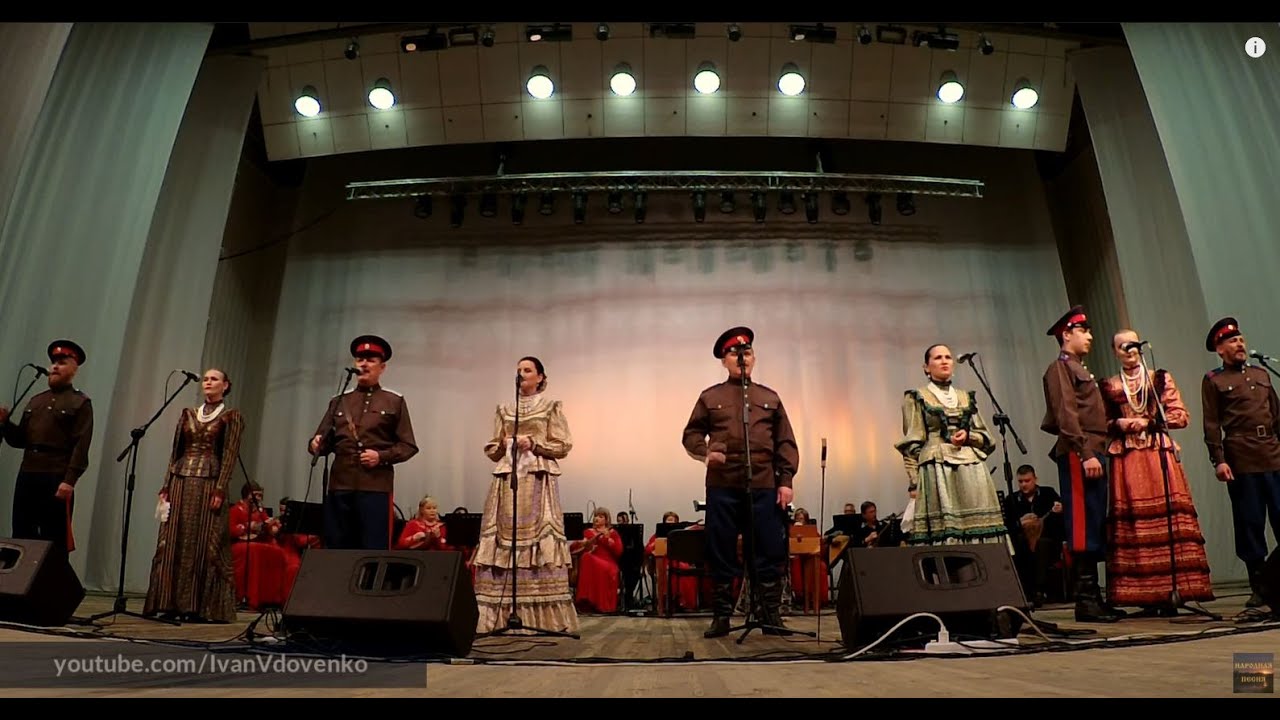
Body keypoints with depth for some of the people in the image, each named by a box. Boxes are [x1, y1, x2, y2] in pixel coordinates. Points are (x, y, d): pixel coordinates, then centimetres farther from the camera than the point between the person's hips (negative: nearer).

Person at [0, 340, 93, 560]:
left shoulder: (81, 403, 0)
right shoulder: (35, 401, 19)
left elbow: (81, 446, -10)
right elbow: (21, 440, 19)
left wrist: (69, 480, -18)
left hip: (57, 480, -6)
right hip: (27, 476, 6)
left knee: (55, 541, -1)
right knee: (21, 536, 9)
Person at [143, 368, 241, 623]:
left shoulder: (231, 416, 1)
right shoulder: (188, 413, 15)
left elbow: (230, 455, -6)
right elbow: (175, 452, 14)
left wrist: (220, 490, -14)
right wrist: (166, 486, 5)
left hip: (208, 483, -5)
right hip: (181, 481, 5)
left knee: (204, 543, -4)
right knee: (172, 542, 3)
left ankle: (203, 607, 2)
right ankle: (171, 604, 9)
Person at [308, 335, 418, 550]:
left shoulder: (395, 402, 8)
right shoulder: (339, 401, 17)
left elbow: (409, 446, 5)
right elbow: (324, 440, 15)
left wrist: (381, 456, -11)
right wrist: (317, 444, -8)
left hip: (376, 487, -3)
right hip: (340, 485, 3)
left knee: (375, 551, -3)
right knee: (335, 548, 7)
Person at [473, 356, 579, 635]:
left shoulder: (552, 407, 7)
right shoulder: (503, 409, 17)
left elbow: (563, 445, 0)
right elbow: (491, 449, 15)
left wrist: (533, 444, -11)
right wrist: (503, 445, -6)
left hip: (538, 479, -3)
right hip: (507, 479, 3)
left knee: (540, 540, -9)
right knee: (503, 542, -3)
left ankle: (543, 615, -5)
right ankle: (501, 614, 0)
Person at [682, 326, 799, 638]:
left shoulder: (770, 398, 14)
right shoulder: (710, 397, 11)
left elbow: (786, 443, 11)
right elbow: (691, 435, 10)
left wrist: (786, 480, 1)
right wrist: (705, 452, -10)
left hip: (764, 486, 1)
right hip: (722, 487, -1)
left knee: (768, 552, 3)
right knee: (721, 553, 3)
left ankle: (771, 615, 14)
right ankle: (721, 616, 13)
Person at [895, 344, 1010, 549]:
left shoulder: (967, 398, 20)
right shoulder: (916, 398, 8)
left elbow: (987, 438, 19)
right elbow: (911, 445, 1)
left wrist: (968, 436, -3)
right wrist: (913, 483, -8)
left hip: (972, 471, 4)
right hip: (936, 470, -4)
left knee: (977, 526, -4)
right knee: (941, 529, -11)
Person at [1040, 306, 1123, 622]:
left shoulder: (1080, 369, 25)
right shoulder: (1060, 368, -5)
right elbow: (1066, 415, -16)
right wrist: (1085, 454, -21)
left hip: (1093, 453, 10)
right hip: (1078, 456, -10)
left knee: (1096, 525, 11)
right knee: (1083, 525, -9)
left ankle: (1094, 596, 17)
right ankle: (1085, 600, -6)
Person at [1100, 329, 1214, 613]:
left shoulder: (1161, 378, 13)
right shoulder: (1108, 386, 14)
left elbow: (1182, 416, 6)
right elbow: (1102, 423, 13)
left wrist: (1149, 422, -7)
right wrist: (1119, 424, -7)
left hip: (1160, 455, 0)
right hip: (1125, 461, 0)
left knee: (1167, 518, -9)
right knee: (1132, 523, -5)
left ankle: (1171, 592, -4)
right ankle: (1145, 596, -1)